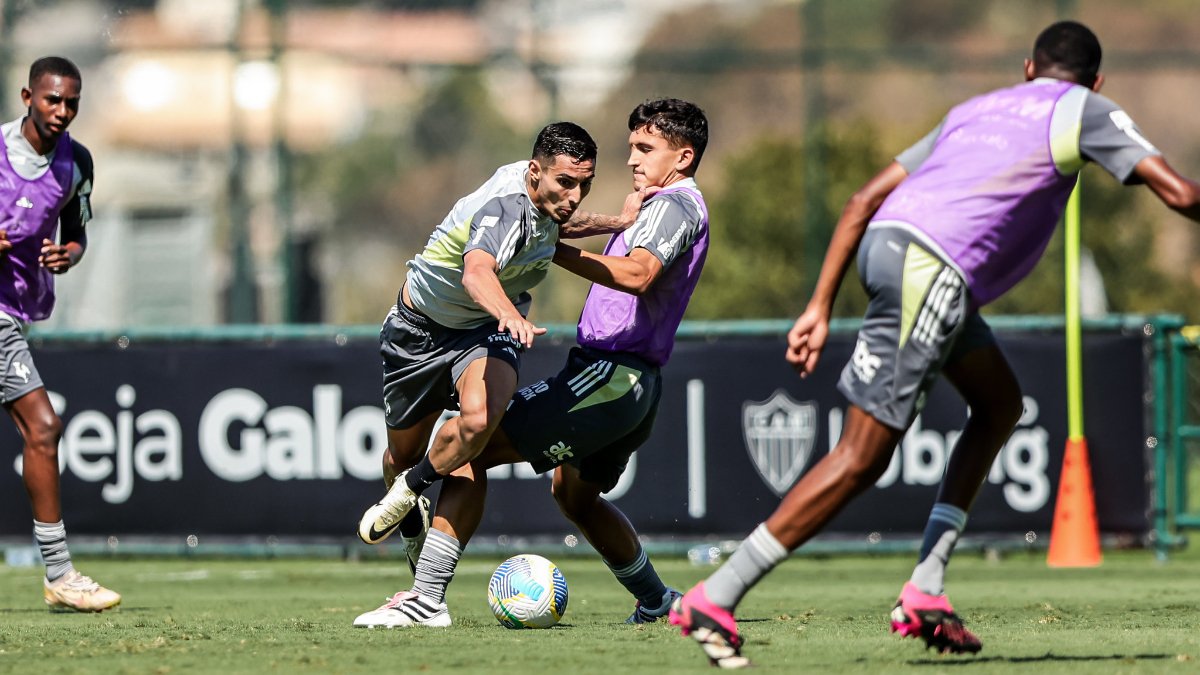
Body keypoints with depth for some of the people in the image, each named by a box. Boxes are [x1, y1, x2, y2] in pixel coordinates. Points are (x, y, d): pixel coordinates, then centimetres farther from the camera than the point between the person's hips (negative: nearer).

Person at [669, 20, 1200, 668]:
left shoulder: (975, 110, 31)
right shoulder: (1081, 111, 13)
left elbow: (864, 199, 23)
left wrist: (821, 307, 21)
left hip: (886, 240, 8)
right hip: (932, 269, -8)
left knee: (999, 403, 21)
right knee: (860, 459, -6)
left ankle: (925, 591, 13)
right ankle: (714, 600, -8)